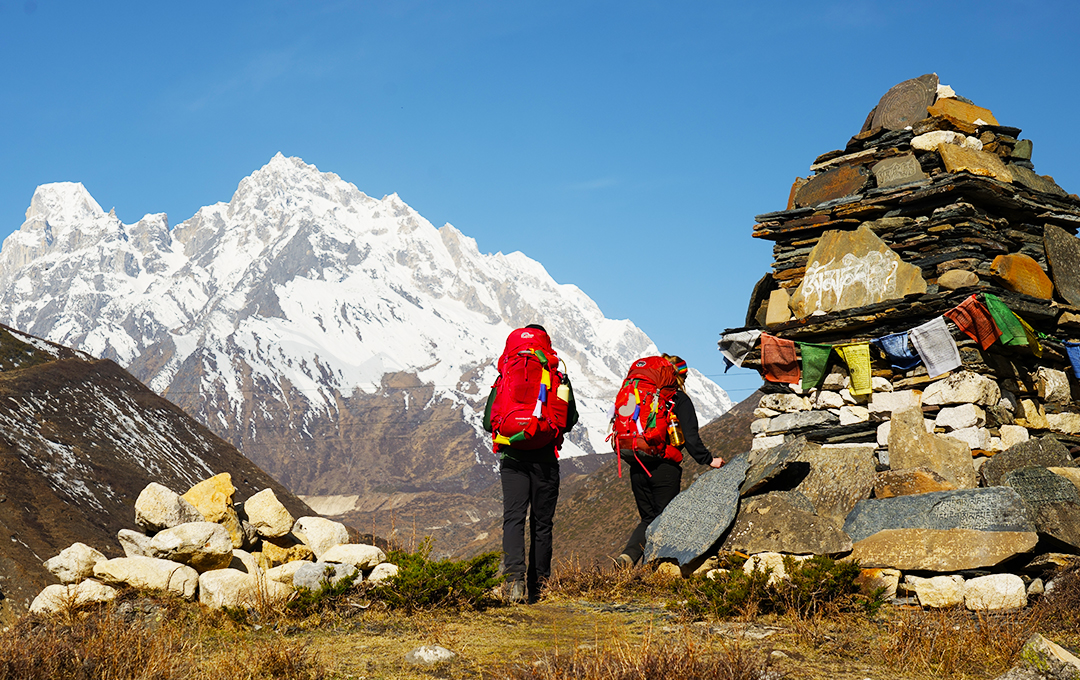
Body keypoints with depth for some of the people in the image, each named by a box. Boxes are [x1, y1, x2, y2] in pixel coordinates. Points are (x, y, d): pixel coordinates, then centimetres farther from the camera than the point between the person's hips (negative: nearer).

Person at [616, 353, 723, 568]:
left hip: (638, 468, 5)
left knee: (648, 518, 16)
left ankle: (628, 556, -6)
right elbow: (690, 438, -11)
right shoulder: (679, 400, -4)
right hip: (665, 468, -5)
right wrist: (709, 460, -2)